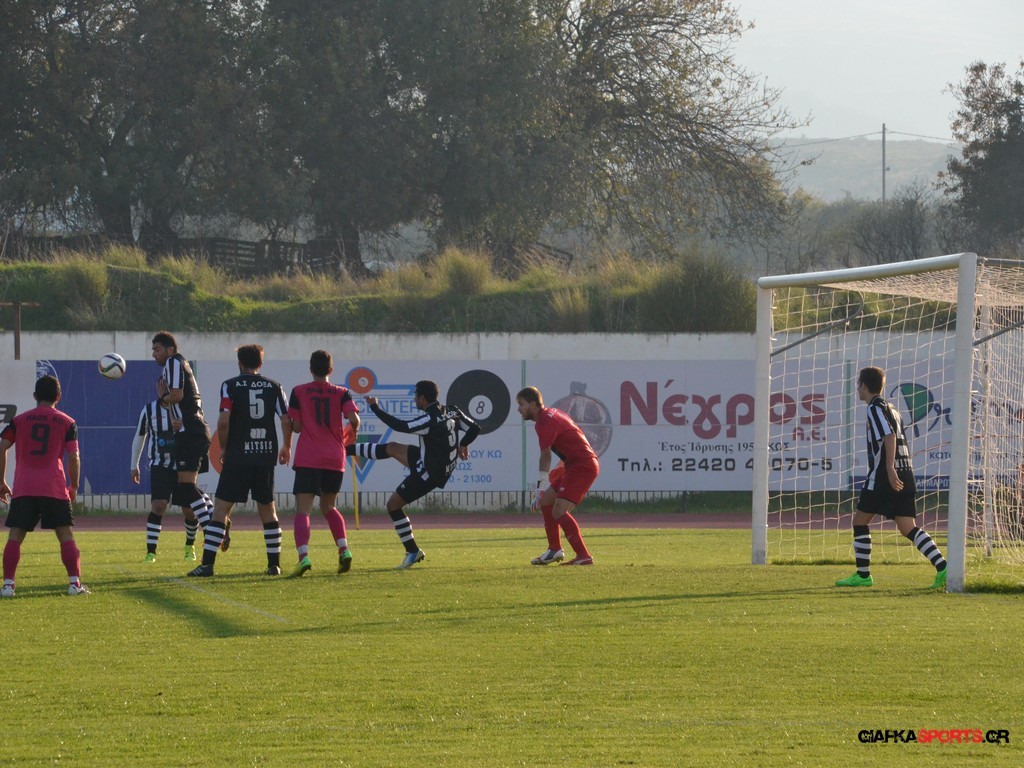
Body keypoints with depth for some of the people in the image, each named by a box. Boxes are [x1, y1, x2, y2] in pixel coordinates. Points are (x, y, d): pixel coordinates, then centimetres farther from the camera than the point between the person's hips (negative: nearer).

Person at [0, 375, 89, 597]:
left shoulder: (19, 420, 10)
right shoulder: (67, 423, 6)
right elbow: (74, 458, 2)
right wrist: (74, 487, 14)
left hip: (23, 488, 1)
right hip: (55, 490, -1)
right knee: (66, 535, 5)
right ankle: (75, 583, -2)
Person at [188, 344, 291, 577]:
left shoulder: (230, 386, -2)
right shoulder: (273, 387, 5)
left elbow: (223, 421, -12)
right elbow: (286, 420, 1)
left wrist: (223, 448, 3)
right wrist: (286, 448, 18)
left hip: (238, 455, -3)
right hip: (266, 455, 3)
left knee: (221, 508, -2)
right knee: (267, 509, 14)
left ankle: (207, 563, -9)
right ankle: (274, 564, 13)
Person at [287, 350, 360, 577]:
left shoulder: (299, 392, 2)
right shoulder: (341, 393, 6)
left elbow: (296, 427, 0)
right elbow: (353, 419, -8)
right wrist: (354, 431, 14)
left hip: (307, 459, -3)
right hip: (335, 460, 3)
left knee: (302, 510, -7)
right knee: (329, 507, 21)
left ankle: (303, 555, -28)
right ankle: (344, 549, 2)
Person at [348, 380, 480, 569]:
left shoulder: (429, 421, -30)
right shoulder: (452, 412, -5)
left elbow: (399, 426, -29)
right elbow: (474, 428, 3)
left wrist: (375, 408, -19)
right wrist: (462, 445, 22)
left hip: (428, 474, -9)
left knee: (393, 504, 5)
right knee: (391, 448, 17)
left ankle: (413, 552, 10)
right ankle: (347, 450, 34)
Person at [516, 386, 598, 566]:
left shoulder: (544, 422, -14)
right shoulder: (552, 415, 17)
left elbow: (545, 456, -19)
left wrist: (541, 486, -20)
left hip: (582, 467, -11)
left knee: (559, 512, -18)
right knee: (546, 501, 18)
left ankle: (584, 556, -19)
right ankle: (555, 550, 23)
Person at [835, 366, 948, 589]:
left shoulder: (875, 408, -5)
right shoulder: (891, 409, 22)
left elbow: (889, 437, -18)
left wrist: (890, 468, -24)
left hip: (884, 475, -8)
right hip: (905, 474, 8)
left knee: (860, 520, 7)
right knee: (908, 527, 0)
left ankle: (863, 575, 9)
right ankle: (943, 568, -16)